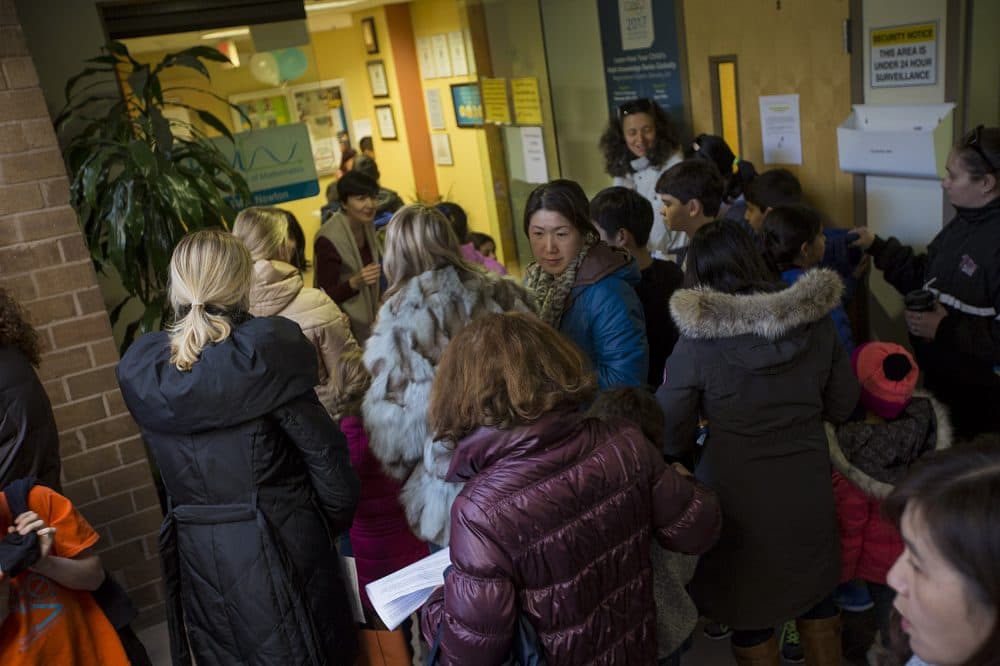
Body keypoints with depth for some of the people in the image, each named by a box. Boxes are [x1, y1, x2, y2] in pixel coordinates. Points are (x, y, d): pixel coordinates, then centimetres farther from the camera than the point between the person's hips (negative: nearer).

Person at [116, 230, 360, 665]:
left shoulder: (139, 370, -3)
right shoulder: (264, 354, -17)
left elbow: (168, 462, 2)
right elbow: (324, 452, -13)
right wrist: (337, 521, 1)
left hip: (198, 554, 4)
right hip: (279, 544, -4)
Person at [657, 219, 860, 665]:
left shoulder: (696, 342, -18)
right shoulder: (817, 322, -7)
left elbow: (670, 439, -11)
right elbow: (842, 404, 5)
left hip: (739, 498, -3)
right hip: (809, 489, 4)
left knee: (750, 614, 18)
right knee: (815, 596, 26)